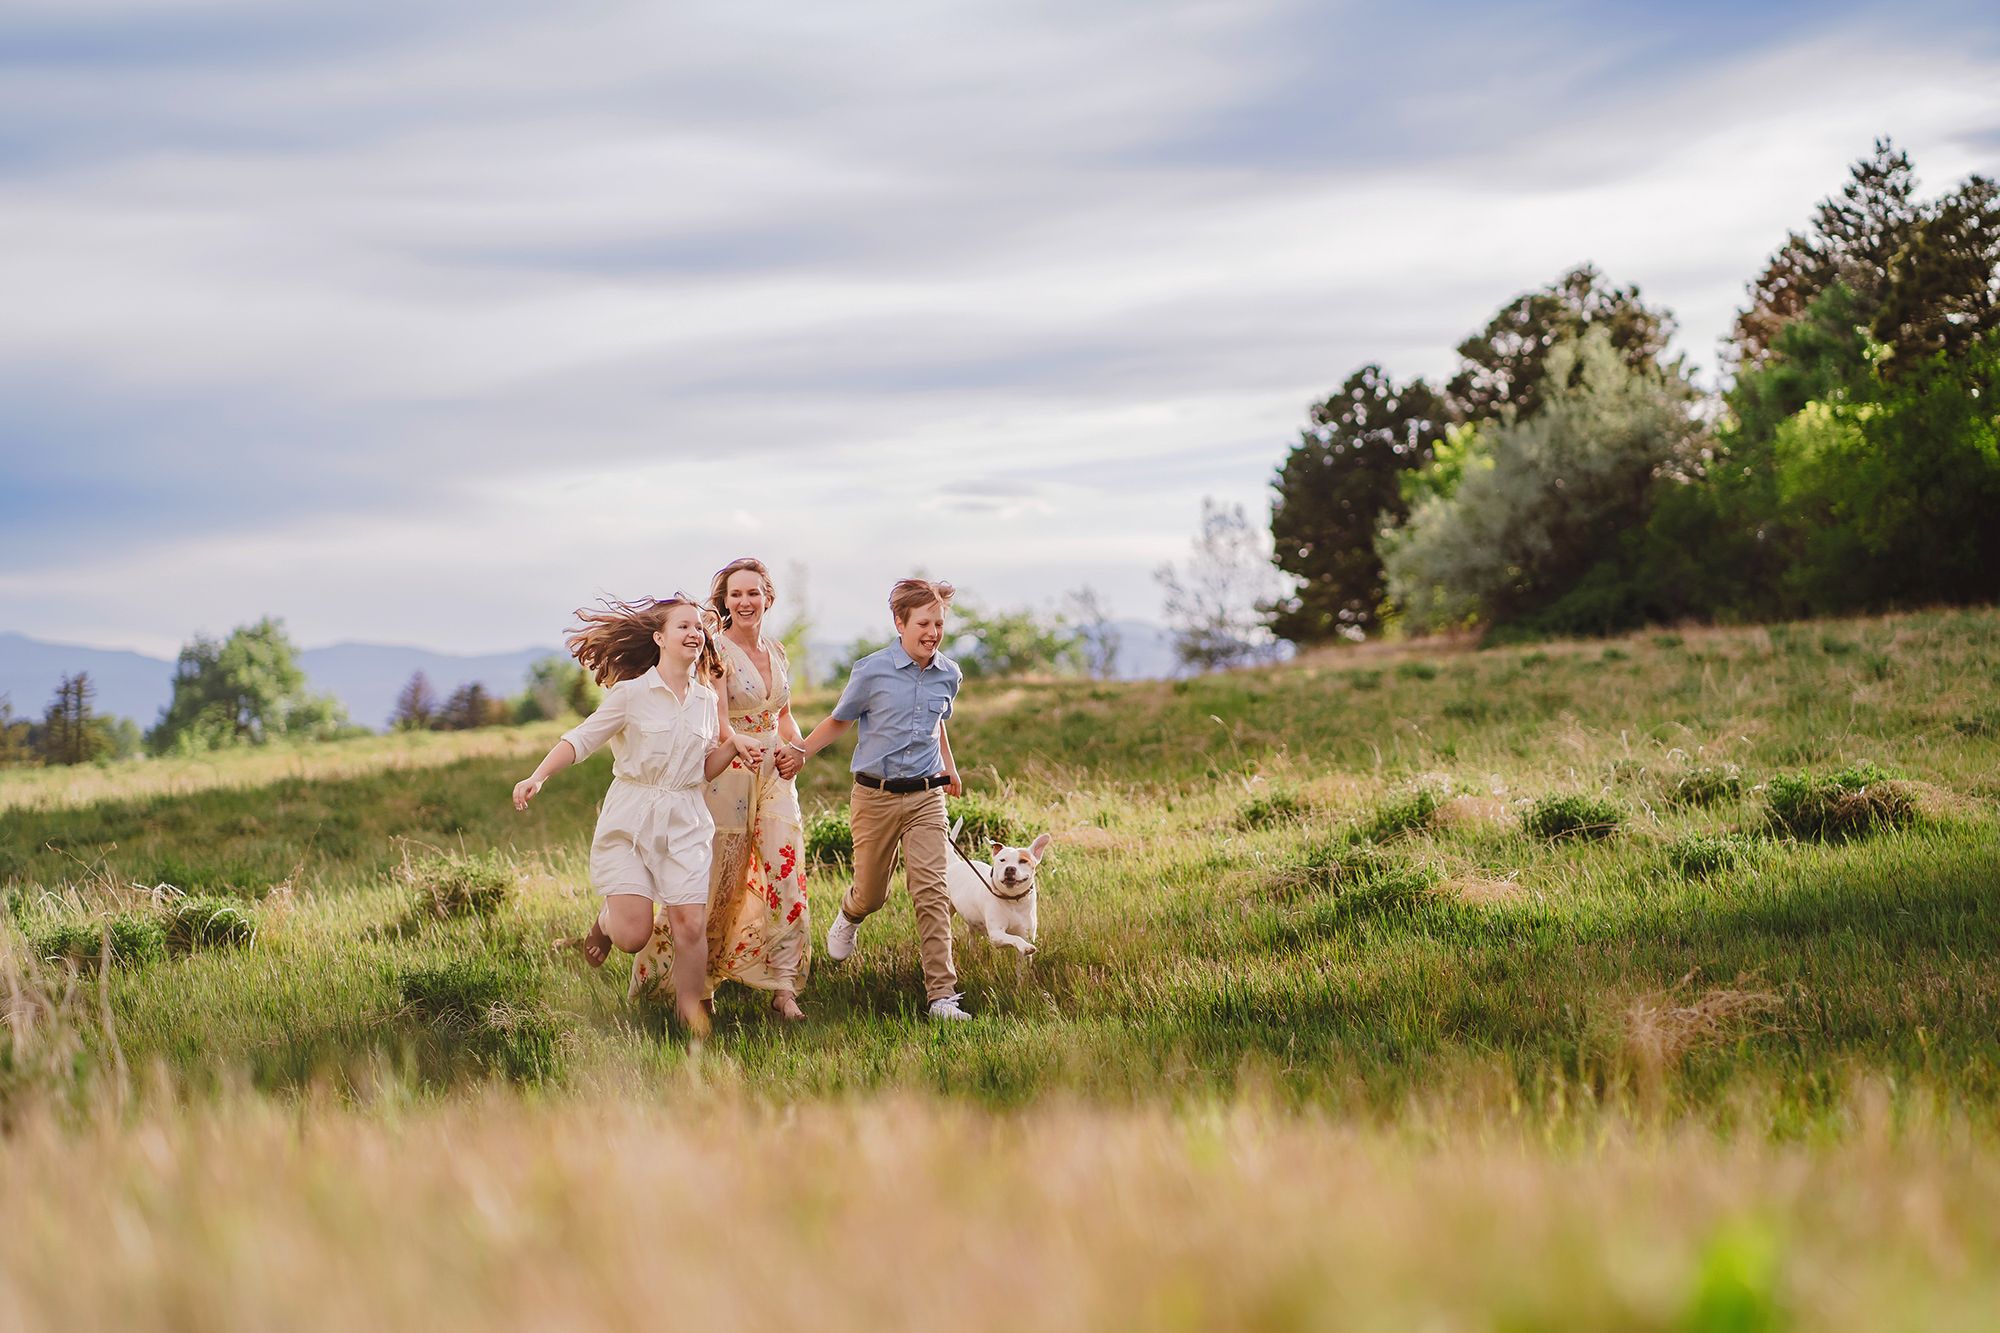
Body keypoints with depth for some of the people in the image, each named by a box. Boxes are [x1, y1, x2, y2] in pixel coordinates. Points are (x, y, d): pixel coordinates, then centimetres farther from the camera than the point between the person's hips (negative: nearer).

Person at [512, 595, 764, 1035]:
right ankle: (605, 920, 28)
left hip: (685, 822, 4)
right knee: (633, 936, -9)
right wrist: (537, 776, -18)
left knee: (690, 925, -9)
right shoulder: (632, 693, -6)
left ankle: (689, 1007, 11)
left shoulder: (705, 701, 9)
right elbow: (581, 740, -5)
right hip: (630, 818, -3)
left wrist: (733, 744, -2)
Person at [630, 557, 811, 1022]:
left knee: (786, 872, -8)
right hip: (727, 775, -5)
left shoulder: (777, 652, 10)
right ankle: (698, 984, 21)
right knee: (719, 883, 2)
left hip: (774, 776, 5)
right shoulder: (716, 652, -9)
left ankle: (783, 989, -7)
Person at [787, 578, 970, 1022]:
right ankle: (849, 916, 52)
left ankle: (942, 995, -12)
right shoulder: (872, 672, -9)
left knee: (931, 892, -12)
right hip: (876, 796, -2)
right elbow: (839, 722, 6)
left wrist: (949, 767, 21)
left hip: (926, 797, 2)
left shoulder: (948, 675, 3)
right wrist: (801, 751, -3)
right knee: (871, 894, 12)